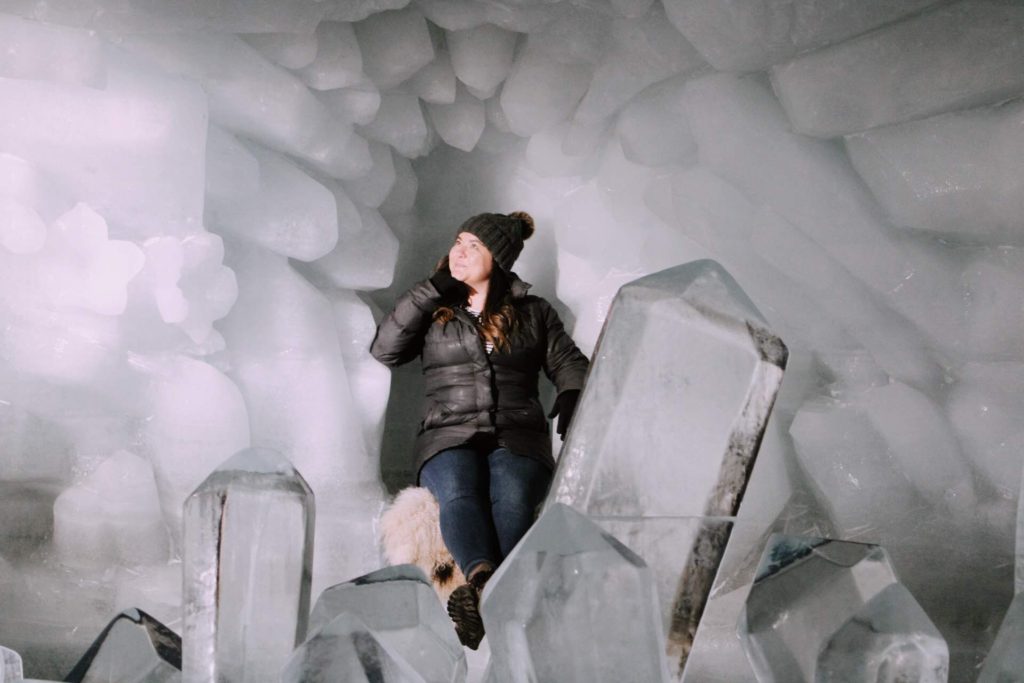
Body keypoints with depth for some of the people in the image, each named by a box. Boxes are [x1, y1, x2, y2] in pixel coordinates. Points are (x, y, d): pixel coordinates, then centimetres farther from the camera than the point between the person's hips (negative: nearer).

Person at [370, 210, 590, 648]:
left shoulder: (534, 313, 19)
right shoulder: (433, 312, 19)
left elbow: (570, 364, 12)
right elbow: (384, 350, 4)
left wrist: (572, 398, -12)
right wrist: (434, 288, 3)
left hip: (516, 438, 0)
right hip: (450, 438, 0)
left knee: (513, 496, -36)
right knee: (458, 491, -36)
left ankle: (482, 597, -60)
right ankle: (485, 580, -62)